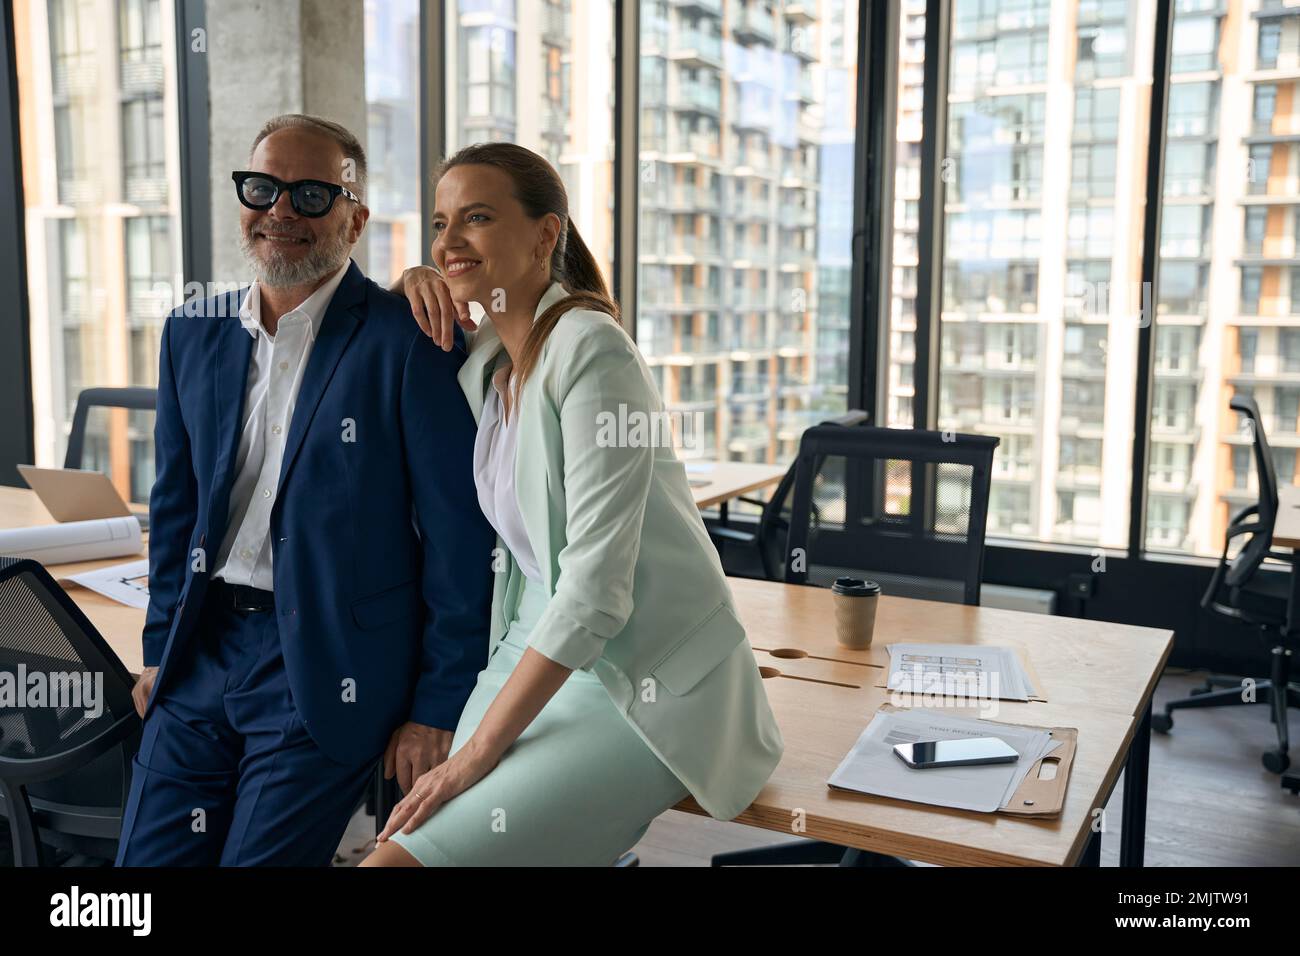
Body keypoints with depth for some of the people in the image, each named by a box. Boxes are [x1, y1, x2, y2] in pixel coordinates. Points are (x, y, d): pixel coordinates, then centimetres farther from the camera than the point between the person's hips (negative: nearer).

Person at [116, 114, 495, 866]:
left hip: (329, 668, -6)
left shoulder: (411, 342, -12)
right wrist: (162, 650, 16)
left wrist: (439, 709, -11)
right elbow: (176, 507, 16)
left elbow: (459, 540, -12)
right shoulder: (193, 334, 8)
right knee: (148, 859, 9)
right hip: (204, 655, 6)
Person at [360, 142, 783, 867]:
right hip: (541, 649, 8)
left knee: (399, 857, -21)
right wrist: (412, 284, 7)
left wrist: (475, 753, -20)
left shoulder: (589, 352, -17)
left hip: (644, 686, -7)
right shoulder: (486, 358, 7)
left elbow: (596, 589, -22)